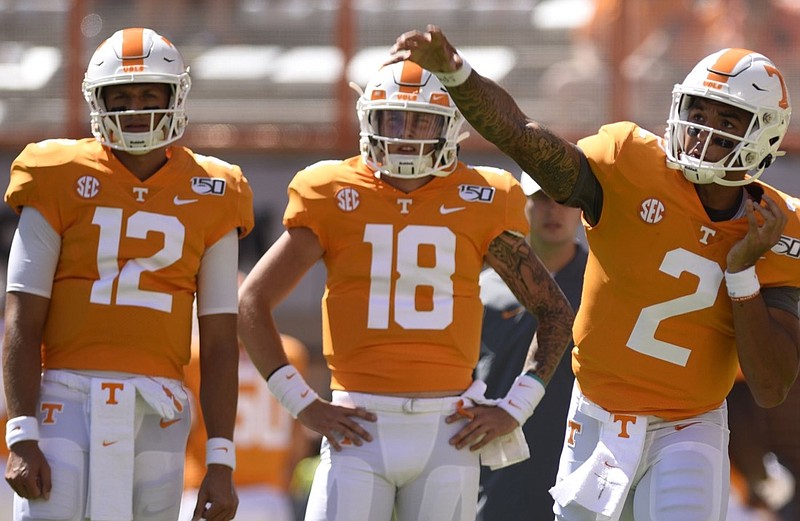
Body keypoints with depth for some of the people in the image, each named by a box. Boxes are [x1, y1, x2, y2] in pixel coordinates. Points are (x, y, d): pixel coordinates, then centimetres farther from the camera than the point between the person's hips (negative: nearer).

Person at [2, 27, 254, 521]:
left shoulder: (210, 199, 8)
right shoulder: (61, 182, 3)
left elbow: (220, 343, 9)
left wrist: (222, 462, 3)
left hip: (157, 413, 2)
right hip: (69, 399, -2)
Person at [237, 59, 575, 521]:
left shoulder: (480, 204, 5)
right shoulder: (335, 198, 4)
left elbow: (556, 313, 14)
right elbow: (253, 302, 6)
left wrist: (515, 410, 4)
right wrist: (303, 403, 0)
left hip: (447, 431, 1)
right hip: (361, 429, -1)